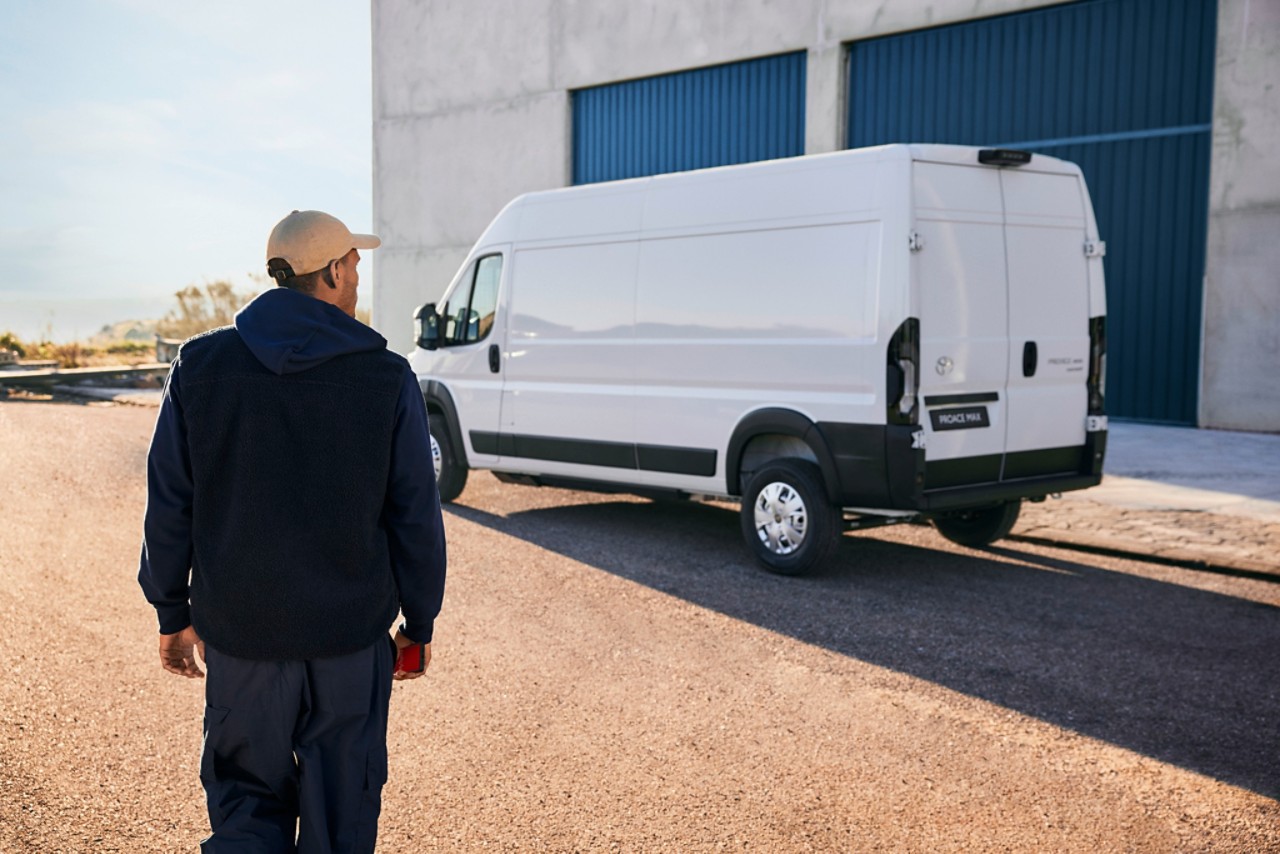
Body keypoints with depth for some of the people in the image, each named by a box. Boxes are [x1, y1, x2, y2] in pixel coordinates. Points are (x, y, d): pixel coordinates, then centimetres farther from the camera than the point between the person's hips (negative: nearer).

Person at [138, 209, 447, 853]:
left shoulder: (201, 365, -3)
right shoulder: (387, 378, -8)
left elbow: (169, 508, 1)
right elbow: (415, 517, -4)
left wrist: (174, 613, 12)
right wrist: (419, 623, 8)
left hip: (237, 634, 1)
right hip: (351, 635, -1)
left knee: (246, 800, 17)